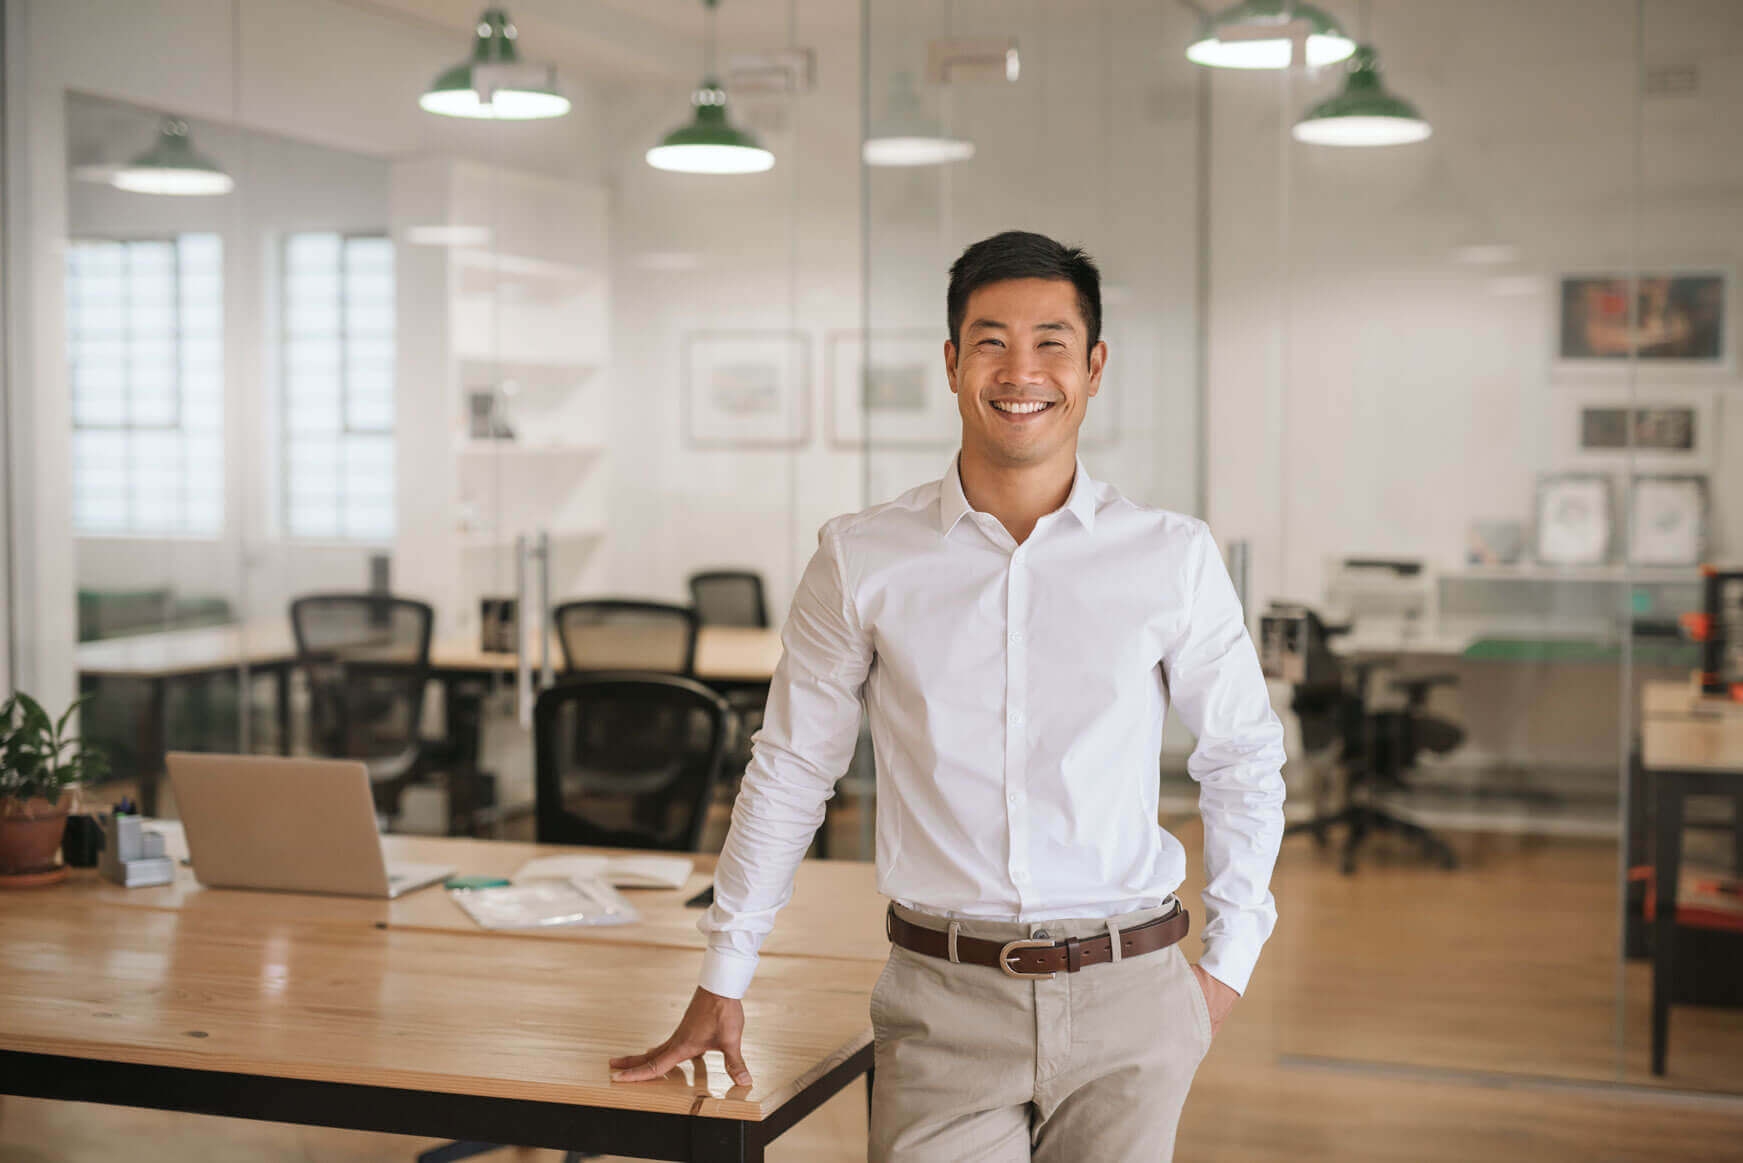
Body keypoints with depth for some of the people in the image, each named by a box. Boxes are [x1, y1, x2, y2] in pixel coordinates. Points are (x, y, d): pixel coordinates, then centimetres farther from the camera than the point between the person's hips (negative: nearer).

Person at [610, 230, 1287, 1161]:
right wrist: (721, 985, 11)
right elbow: (790, 769, 9)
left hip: (1127, 1009, 1)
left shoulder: (1172, 557, 1)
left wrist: (1228, 961, 8)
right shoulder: (863, 559, 0)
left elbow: (1242, 762, 12)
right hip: (944, 1007, -1)